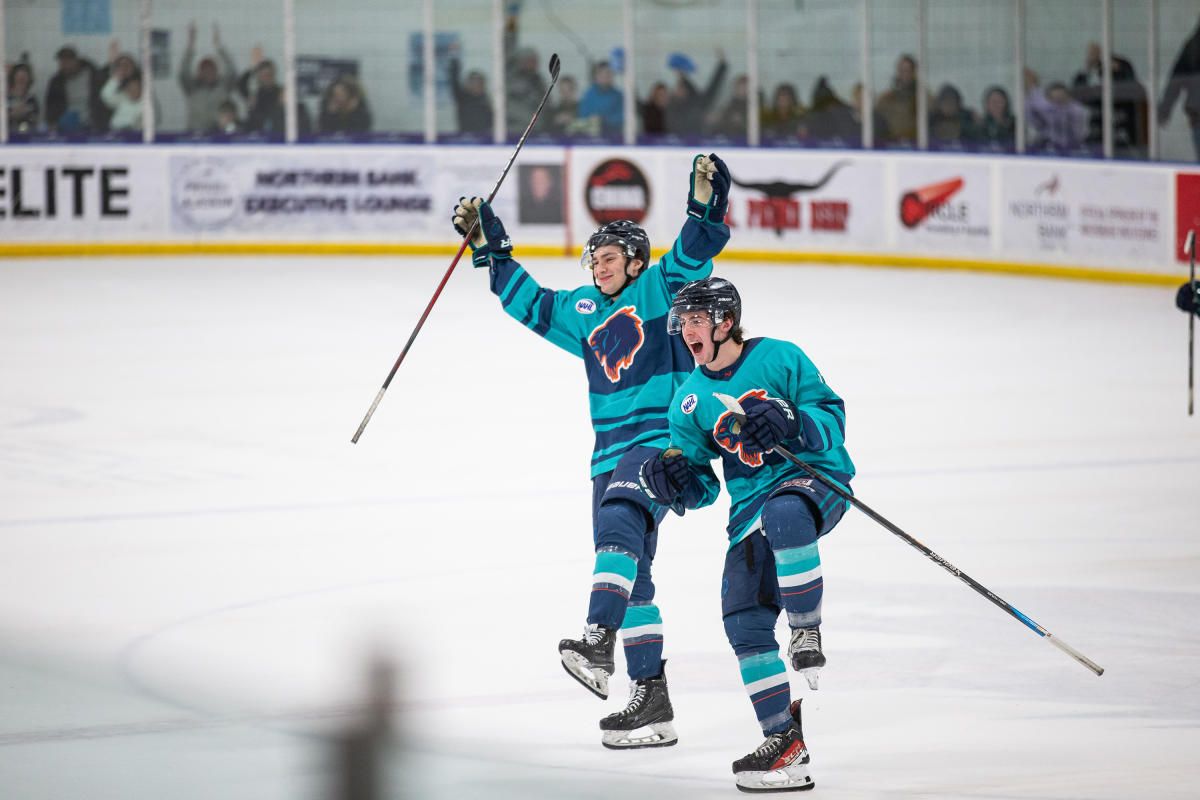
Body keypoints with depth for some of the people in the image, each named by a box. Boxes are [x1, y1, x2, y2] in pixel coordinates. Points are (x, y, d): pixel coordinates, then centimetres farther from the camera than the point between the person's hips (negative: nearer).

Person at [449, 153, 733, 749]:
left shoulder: (660, 288, 0)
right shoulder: (583, 310, 18)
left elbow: (694, 252, -15)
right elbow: (528, 302, 26)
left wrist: (706, 198, -32)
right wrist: (488, 245, 21)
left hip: (664, 438, -8)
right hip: (613, 450, 8)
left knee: (619, 521, -31)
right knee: (630, 577, 5)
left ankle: (598, 643, -46)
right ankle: (650, 700, 8)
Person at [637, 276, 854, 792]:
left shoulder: (778, 359, -3)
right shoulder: (689, 400, 12)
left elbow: (831, 418, -5)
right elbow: (701, 487, 15)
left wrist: (788, 422, -24)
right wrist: (671, 482, -8)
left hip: (813, 481, -6)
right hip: (750, 508, 6)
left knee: (783, 515, -42)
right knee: (744, 620, -8)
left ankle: (807, 634, -24)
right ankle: (785, 744, -2)